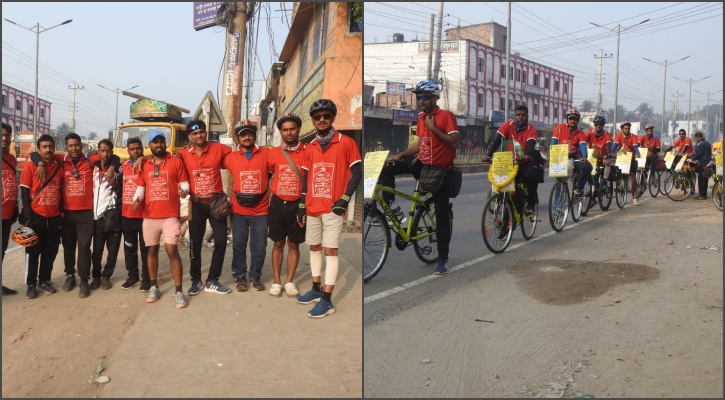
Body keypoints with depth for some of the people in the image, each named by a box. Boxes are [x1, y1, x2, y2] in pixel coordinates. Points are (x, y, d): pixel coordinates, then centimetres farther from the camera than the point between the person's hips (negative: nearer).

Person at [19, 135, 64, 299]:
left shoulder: (59, 167, 7)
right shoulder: (30, 166, -5)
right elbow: (24, 193, -6)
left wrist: (62, 212, 9)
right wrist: (28, 216, -11)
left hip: (54, 218, 4)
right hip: (36, 217, -3)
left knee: (50, 252, 10)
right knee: (33, 252, 5)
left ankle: (44, 281, 24)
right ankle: (31, 284, 16)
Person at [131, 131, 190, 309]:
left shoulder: (176, 162, 1)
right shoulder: (144, 166, 11)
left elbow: (184, 183, 0)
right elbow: (140, 187, 12)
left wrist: (184, 191, -22)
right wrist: (136, 199, -7)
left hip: (170, 215, -4)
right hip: (150, 216, 4)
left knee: (172, 251, -8)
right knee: (152, 250, 12)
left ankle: (179, 291, -2)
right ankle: (154, 287, 26)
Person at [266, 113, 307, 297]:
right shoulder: (273, 153, 2)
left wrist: (305, 206, -4)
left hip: (298, 205, -1)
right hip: (278, 204, 1)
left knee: (294, 244, 7)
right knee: (278, 243, 8)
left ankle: (289, 281, 18)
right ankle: (277, 281, 16)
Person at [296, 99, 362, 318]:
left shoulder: (346, 142, -4)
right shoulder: (310, 147, 11)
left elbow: (357, 172, -5)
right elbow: (306, 177, 15)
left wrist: (345, 199, -13)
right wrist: (303, 204, 9)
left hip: (332, 208, -6)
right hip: (313, 207, 6)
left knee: (330, 250, -5)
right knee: (314, 248, 13)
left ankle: (327, 300, -3)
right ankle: (316, 290, 27)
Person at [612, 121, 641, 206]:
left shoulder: (633, 136, -5)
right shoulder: (619, 135, -3)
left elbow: (635, 146, -19)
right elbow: (615, 144, -15)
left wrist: (637, 154, -38)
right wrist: (612, 153, -32)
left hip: (631, 158, -1)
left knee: (633, 178, -2)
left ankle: (634, 198, 1)